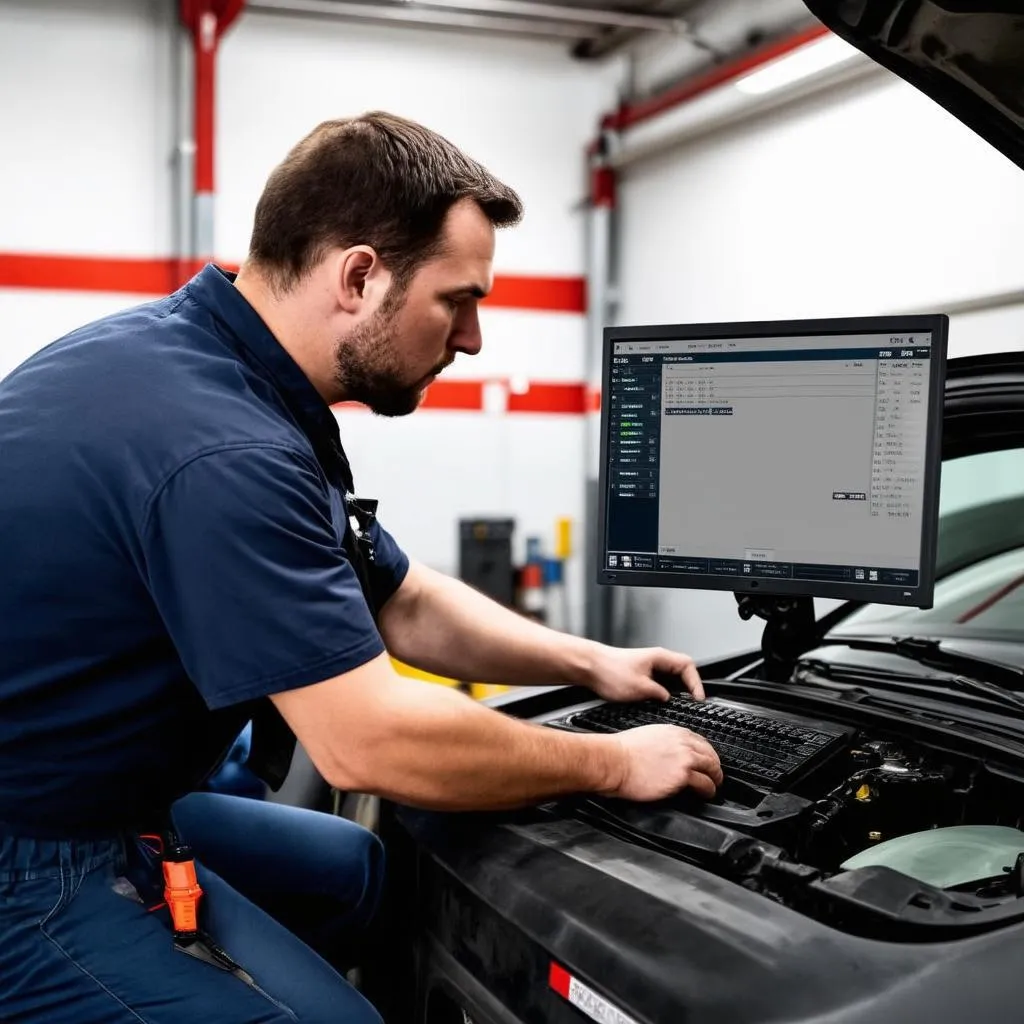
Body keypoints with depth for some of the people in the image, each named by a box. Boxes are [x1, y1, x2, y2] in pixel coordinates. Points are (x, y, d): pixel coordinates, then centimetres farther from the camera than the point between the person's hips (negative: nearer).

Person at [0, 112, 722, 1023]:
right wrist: (613, 765, -15)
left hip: (101, 810, 10)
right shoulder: (220, 448, -30)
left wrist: (589, 662, 6)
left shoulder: (224, 371, 4)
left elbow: (404, 603, 12)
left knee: (360, 871, 20)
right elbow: (372, 741, -29)